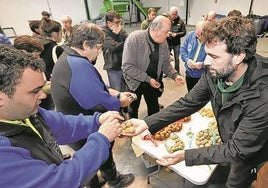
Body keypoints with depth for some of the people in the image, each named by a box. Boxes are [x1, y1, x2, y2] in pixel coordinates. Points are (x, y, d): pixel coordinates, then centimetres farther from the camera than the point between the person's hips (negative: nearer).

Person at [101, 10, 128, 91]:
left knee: (125, 90, 20)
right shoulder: (103, 32, -13)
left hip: (125, 65, 6)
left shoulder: (120, 29, 7)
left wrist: (120, 32, -18)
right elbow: (114, 47, -23)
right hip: (114, 68, -6)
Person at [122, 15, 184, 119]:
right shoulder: (134, 38, -25)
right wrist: (147, 79, -26)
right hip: (135, 81, -4)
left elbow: (165, 64, 5)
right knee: (133, 110, 15)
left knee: (154, 109, 16)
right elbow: (127, 66, -27)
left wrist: (175, 75, -13)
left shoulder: (163, 42, -7)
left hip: (152, 81, 5)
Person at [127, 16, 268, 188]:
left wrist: (186, 156, -33)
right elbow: (188, 103, -17)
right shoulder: (215, 72, -24)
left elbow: (237, 150, -30)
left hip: (250, 154, -4)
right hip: (230, 140, 4)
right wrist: (147, 123, -25)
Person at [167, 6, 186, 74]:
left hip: (176, 43, 0)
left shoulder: (180, 21, -4)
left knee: (176, 59, 12)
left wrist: (176, 34, -19)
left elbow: (184, 32, -4)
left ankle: (177, 72, 28)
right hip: (167, 43, 0)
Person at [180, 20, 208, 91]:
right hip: (189, 73, 4)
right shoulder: (190, 35, -7)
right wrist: (187, 60, -16)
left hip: (202, 77, -4)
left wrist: (203, 65, -34)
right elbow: (182, 49, 1)